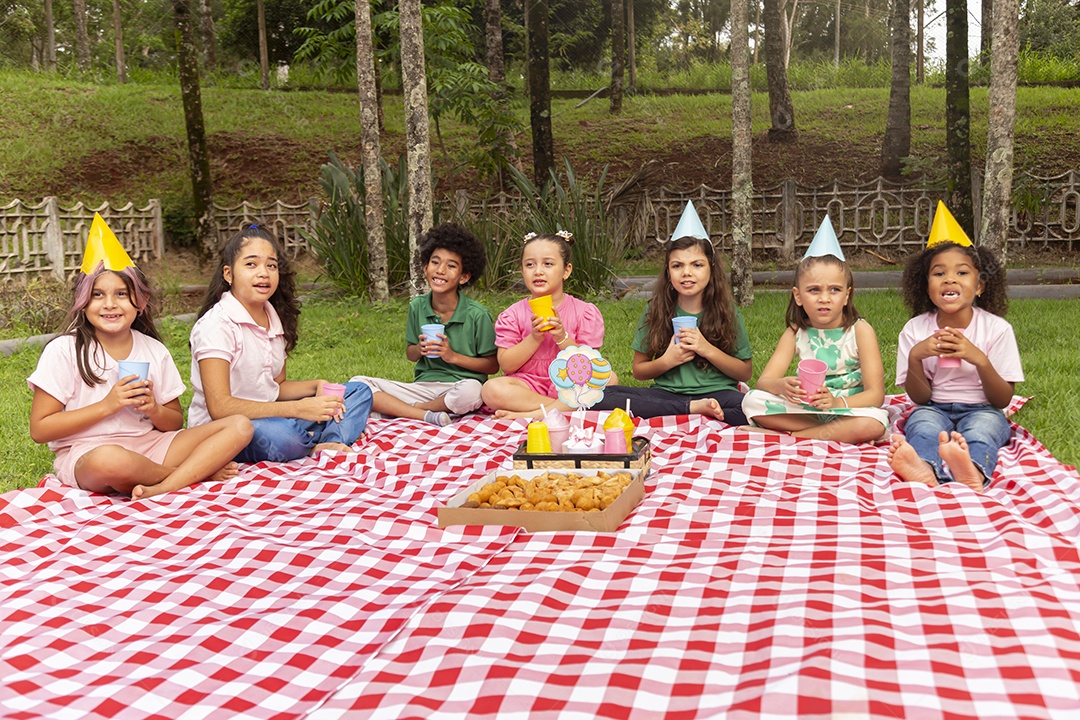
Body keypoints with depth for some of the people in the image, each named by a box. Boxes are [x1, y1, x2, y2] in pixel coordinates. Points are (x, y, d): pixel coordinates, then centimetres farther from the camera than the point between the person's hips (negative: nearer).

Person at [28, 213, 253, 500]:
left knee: (240, 426, -14)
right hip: (85, 455, -4)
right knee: (109, 459, -43)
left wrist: (155, 410, -10)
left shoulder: (154, 351, 8)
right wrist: (107, 406, -14)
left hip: (149, 446, 5)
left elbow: (175, 423, 13)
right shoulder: (64, 350, -3)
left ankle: (160, 489, -30)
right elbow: (39, 429, -6)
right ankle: (200, 469, -15)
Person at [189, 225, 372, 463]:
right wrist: (298, 409, -26)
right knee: (277, 433, -41)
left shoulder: (275, 320, 8)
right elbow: (219, 407, -24)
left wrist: (318, 387, -4)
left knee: (359, 392, 5)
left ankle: (328, 444, -22)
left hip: (269, 418, 9)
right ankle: (323, 442, -9)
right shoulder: (216, 325, -16)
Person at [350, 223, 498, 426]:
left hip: (458, 387, -3)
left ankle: (410, 408, -13)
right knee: (358, 384, -13)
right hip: (423, 385, 4)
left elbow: (493, 366, -3)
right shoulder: (417, 307, 4)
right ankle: (426, 416, -22)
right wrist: (419, 349, -8)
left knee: (470, 391, -40)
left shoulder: (478, 315, -7)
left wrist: (453, 356, -14)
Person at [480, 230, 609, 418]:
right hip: (529, 386, 0)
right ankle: (566, 409, -22)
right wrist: (534, 338, -16)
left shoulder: (585, 312, 1)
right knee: (491, 389, -30)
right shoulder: (512, 315, 2)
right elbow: (506, 366, -4)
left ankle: (527, 416, -30)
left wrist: (562, 339, -18)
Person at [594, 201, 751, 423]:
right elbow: (638, 370, 10)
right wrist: (666, 361, -10)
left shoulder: (727, 312, 2)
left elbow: (745, 373, 5)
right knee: (600, 397, -25)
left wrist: (708, 350, -10)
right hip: (666, 394, 2)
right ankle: (694, 409, -21)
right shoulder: (655, 311, 4)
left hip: (716, 394, -2)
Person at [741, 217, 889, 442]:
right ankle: (839, 434, -15)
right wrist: (782, 386, -33)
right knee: (752, 401, -18)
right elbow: (763, 381, -7)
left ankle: (791, 436, -19)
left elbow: (875, 394, -13)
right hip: (807, 410, 3)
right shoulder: (795, 333, 1)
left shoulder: (860, 330, -8)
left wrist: (836, 402, -33)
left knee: (874, 423, -35)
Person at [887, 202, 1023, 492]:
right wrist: (915, 358, -21)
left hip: (981, 410, -1)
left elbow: (1003, 400, -6)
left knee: (983, 425, -35)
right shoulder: (915, 329, -2)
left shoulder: (996, 328, -5)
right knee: (923, 420, -33)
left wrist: (979, 359, -25)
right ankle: (926, 469, -66)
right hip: (935, 409, 1)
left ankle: (973, 470, -68)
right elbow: (920, 397, -1)